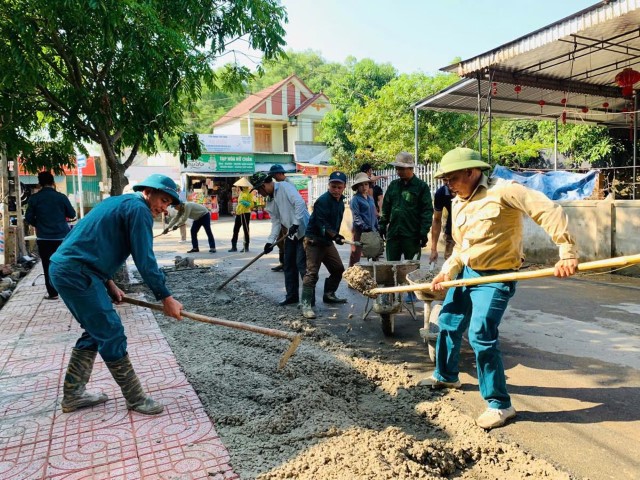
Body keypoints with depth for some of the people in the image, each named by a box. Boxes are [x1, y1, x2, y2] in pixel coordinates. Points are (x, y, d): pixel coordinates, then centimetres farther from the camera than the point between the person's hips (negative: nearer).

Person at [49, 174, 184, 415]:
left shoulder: (118, 203, 21)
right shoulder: (139, 209, -9)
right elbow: (145, 260, -15)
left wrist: (108, 283, 14)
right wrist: (166, 297, -11)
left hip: (62, 268, 10)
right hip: (77, 274, -10)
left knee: (97, 331, 18)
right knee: (112, 335, -4)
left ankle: (73, 394, 27)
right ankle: (135, 398, 5)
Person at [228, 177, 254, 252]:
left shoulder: (249, 192, -10)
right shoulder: (241, 192, 15)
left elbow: (251, 205, -14)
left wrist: (246, 203, -30)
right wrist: (236, 210, 25)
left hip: (245, 213, -8)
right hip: (239, 213, 8)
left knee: (246, 230, -1)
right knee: (235, 230, 8)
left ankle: (246, 247, 7)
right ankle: (234, 246, 14)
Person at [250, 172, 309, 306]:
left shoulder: (284, 186, -12)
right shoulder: (270, 201, 14)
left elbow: (299, 203, -23)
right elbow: (276, 221, 12)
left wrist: (295, 223, -27)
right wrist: (270, 241, 2)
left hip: (303, 231, -9)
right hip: (291, 234, 9)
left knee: (301, 264, -9)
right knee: (289, 265, 12)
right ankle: (292, 295, 23)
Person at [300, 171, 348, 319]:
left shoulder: (340, 202, 10)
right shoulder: (322, 200, -18)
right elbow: (321, 223, -25)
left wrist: (336, 236, 12)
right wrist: (335, 236, -32)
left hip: (327, 240, 9)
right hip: (314, 240, -9)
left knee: (338, 268, 14)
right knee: (312, 272, -12)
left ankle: (329, 294, 31)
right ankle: (306, 303, -10)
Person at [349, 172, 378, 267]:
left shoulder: (370, 198, 14)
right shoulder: (355, 199, -6)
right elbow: (356, 216, -13)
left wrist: (377, 228, 14)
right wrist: (365, 227, -21)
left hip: (371, 230, 7)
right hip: (359, 230, -7)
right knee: (356, 254, -3)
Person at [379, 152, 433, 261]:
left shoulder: (421, 186, -3)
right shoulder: (393, 185, 11)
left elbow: (427, 211, -7)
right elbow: (386, 207, 17)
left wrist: (424, 232, -13)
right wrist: (382, 225, 10)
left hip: (412, 235, -4)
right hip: (393, 233, 4)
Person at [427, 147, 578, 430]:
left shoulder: (502, 191, -17)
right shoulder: (458, 203, 8)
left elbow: (549, 211, -23)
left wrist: (567, 251, -31)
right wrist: (448, 271, -1)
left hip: (495, 278, -8)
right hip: (466, 274, 9)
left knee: (481, 336, -16)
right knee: (448, 324, 18)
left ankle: (500, 404, 3)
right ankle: (446, 376, 43)